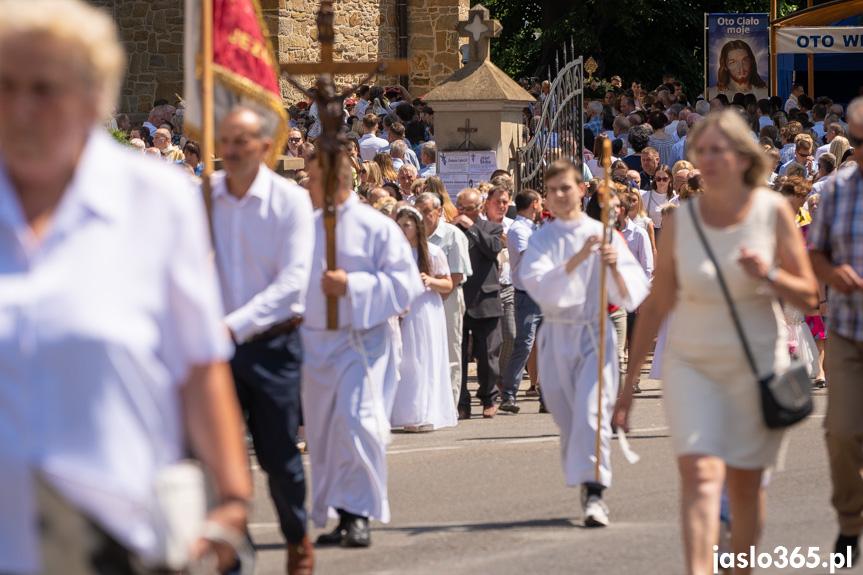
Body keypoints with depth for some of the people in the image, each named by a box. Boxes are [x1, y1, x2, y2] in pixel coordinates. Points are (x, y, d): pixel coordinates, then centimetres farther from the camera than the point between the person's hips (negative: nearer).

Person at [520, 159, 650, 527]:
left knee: (591, 412, -16)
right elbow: (539, 286, -14)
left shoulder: (603, 235, 2)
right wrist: (578, 258, -24)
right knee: (566, 418, 7)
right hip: (556, 335, 2)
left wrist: (614, 268, -22)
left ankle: (594, 492, -20)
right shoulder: (541, 239, 5)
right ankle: (579, 479, 24)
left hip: (595, 334, -2)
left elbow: (631, 295, -2)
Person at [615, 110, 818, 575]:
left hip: (756, 364, 0)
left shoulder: (773, 212, -5)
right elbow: (656, 306, 4)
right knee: (700, 472, -17)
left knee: (744, 484, 7)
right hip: (690, 363, 0)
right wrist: (628, 384, 5)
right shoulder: (680, 222, -3)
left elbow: (808, 296, -1)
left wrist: (769, 276, -22)